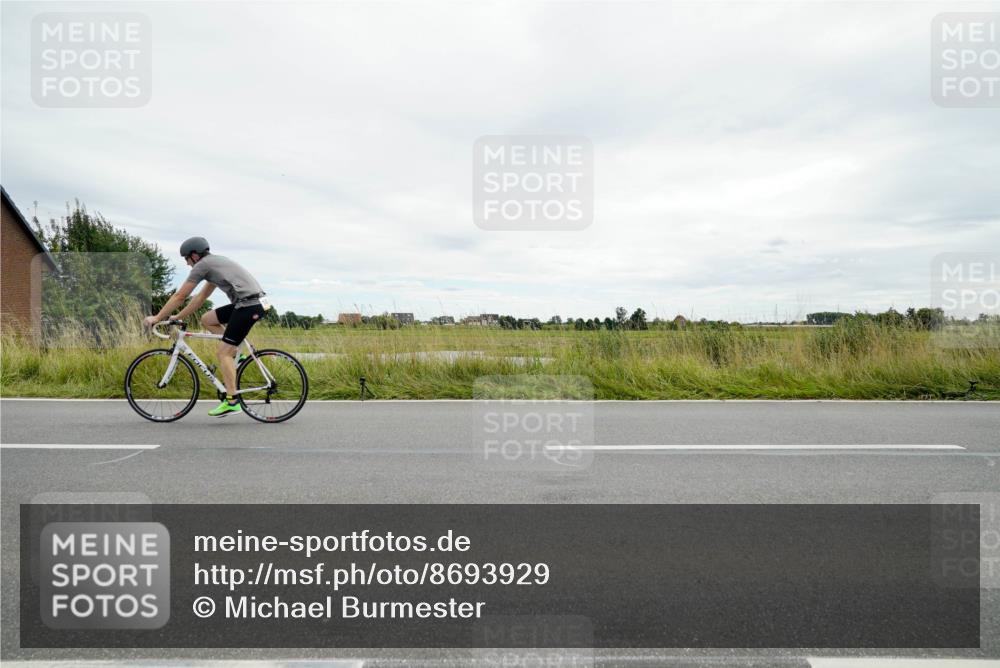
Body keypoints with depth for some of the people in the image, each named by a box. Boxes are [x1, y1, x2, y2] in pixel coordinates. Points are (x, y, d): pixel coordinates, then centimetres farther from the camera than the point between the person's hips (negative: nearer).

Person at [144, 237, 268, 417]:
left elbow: (179, 296, 3)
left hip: (247, 306, -9)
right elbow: (201, 298, 30)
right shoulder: (215, 263, 27)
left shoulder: (202, 265, 0)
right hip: (251, 304, 9)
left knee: (223, 353, -5)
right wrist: (177, 317, 32)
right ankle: (234, 353, 14)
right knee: (207, 319, 19)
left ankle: (232, 402, -5)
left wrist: (156, 318, 13)